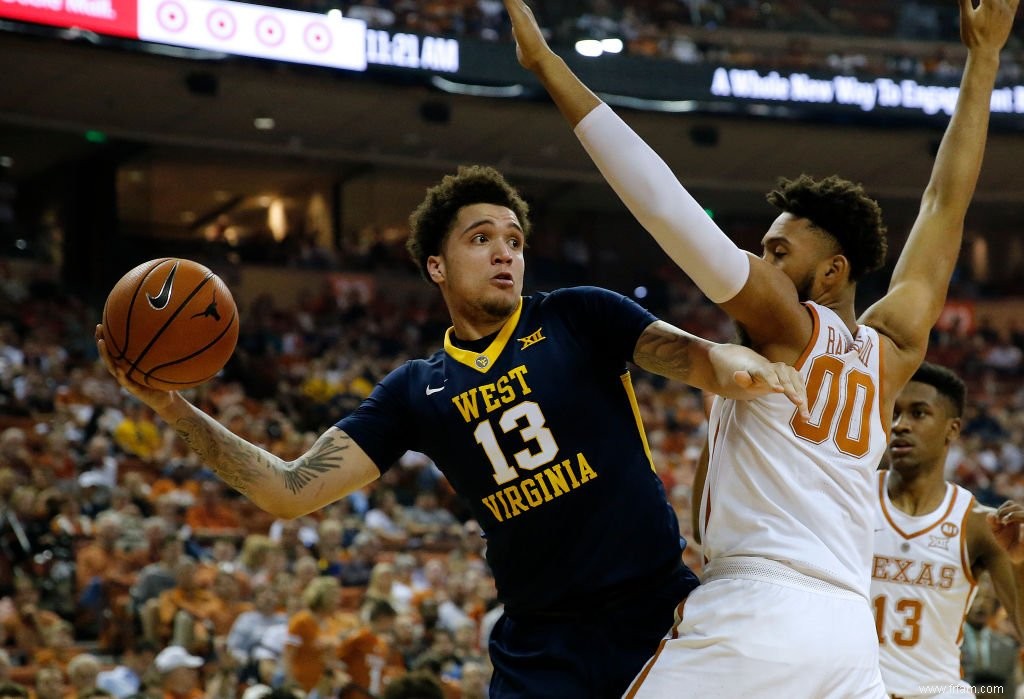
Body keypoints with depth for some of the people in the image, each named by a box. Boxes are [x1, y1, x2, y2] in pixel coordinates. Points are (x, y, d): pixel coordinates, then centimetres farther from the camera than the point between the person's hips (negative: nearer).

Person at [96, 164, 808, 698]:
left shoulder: (579, 318, 3)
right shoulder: (416, 393, 9)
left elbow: (694, 356, -10)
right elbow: (290, 489, 5)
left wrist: (734, 363, -35)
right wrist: (177, 410, -5)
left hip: (655, 608, -1)